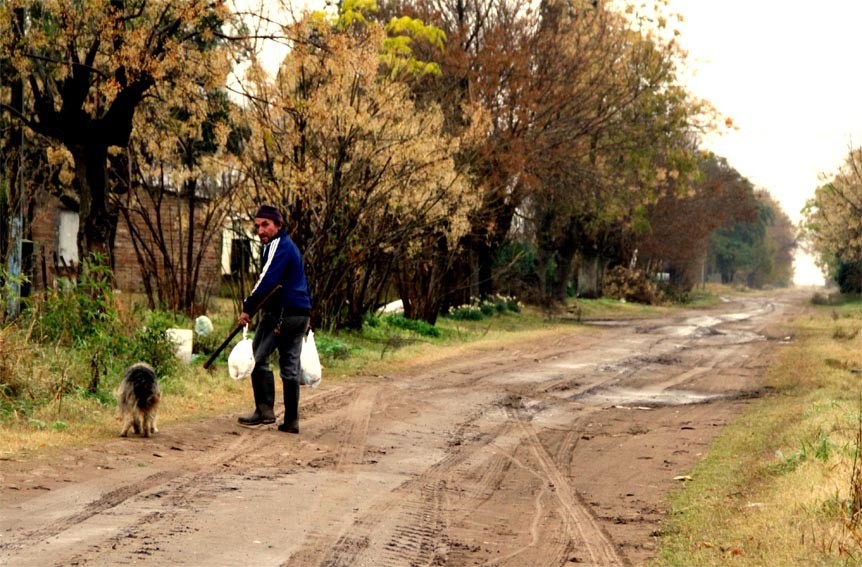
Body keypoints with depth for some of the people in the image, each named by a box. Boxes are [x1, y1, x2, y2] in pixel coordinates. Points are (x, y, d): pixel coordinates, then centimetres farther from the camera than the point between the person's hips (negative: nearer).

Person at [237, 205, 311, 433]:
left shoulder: (278, 246, -10)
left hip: (282, 312, -10)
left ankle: (264, 410, -7)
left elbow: (267, 280, -20)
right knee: (290, 367, 9)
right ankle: (291, 420, 9)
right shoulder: (289, 245, 21)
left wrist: (248, 308, -15)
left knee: (258, 358, -5)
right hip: (300, 312, 10)